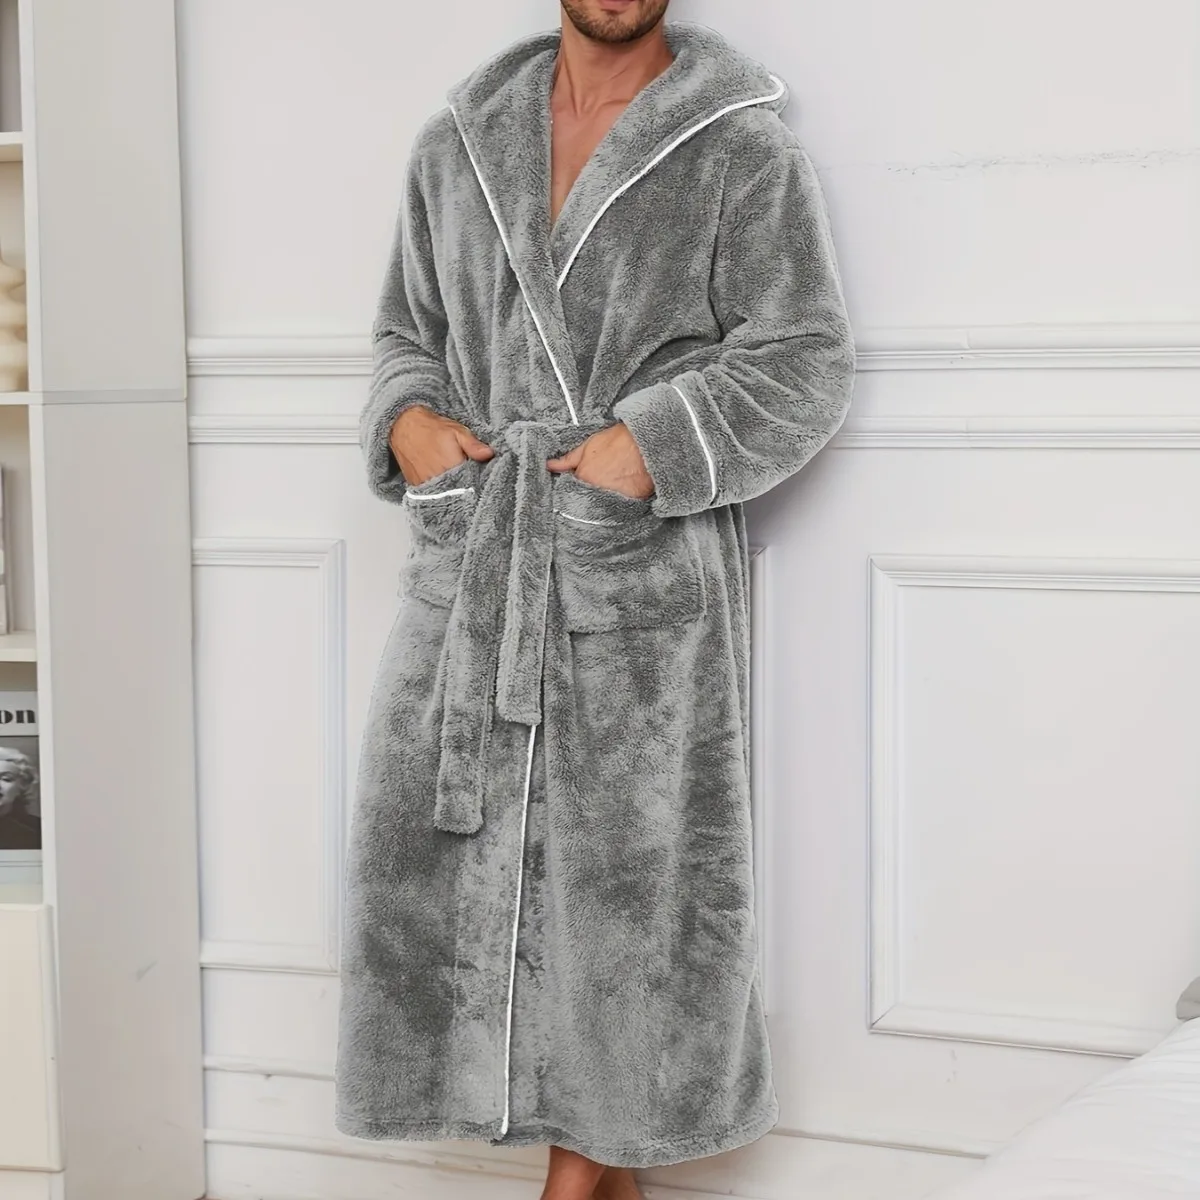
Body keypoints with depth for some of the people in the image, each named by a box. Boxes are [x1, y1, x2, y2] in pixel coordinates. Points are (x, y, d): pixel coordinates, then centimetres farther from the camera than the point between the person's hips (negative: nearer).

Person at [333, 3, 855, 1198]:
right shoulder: (455, 144, 14)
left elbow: (802, 365, -4)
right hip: (468, 565, 5)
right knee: (439, 858, 5)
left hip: (641, 575, -4)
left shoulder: (744, 149, 0)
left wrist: (651, 447, -16)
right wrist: (408, 419, 0)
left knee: (624, 871, 0)